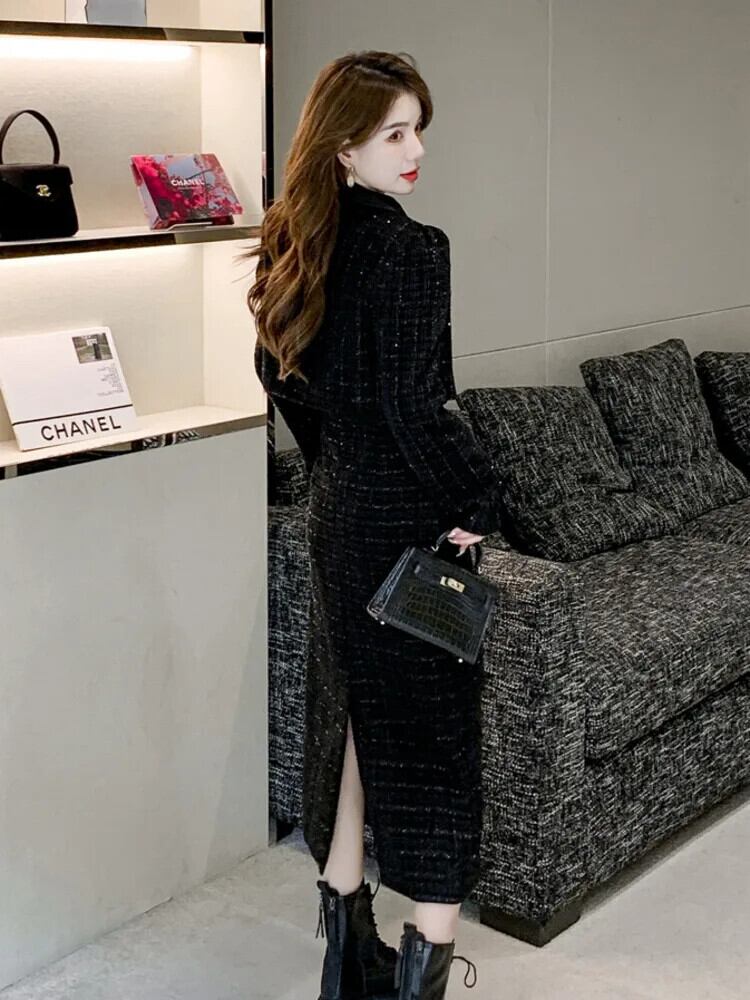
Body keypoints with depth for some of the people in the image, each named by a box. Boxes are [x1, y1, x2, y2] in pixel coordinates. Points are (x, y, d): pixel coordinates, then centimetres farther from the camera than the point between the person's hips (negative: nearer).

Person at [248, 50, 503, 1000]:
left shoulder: (302, 244, 6)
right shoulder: (409, 249, -19)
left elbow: (280, 371, 16)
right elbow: (415, 405, -23)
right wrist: (479, 501, -12)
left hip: (337, 510, 8)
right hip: (408, 520, -8)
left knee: (351, 715, 17)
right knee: (430, 736, 1)